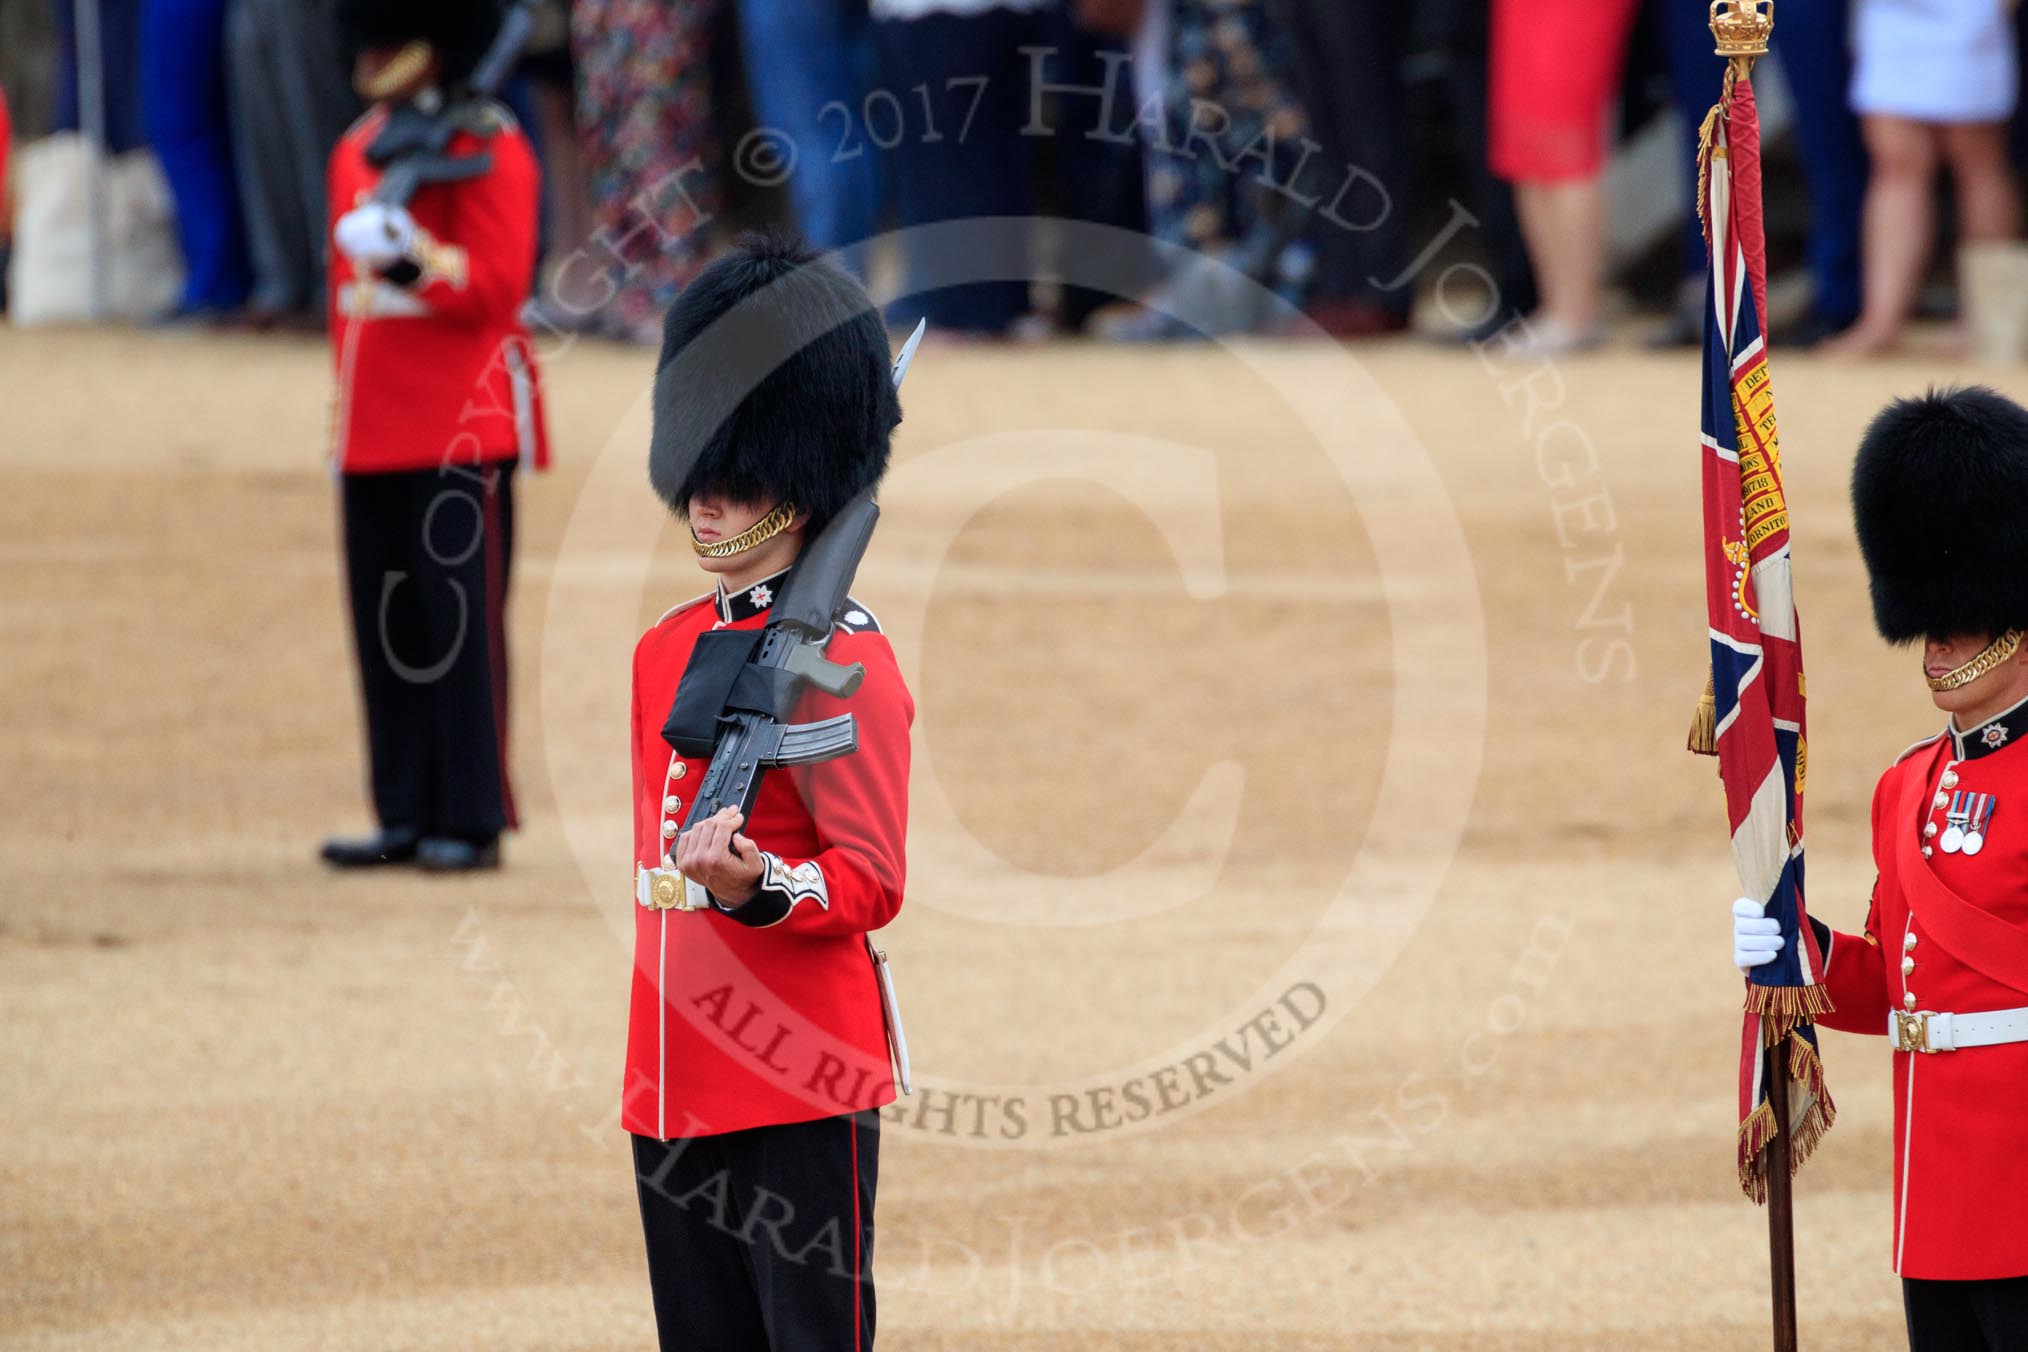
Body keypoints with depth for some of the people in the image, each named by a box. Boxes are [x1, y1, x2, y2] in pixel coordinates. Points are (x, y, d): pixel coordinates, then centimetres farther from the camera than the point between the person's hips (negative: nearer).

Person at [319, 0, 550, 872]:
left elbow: (499, 283, -12)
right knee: (387, 628, 7)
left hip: (464, 430, -7)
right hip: (375, 432, 7)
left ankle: (471, 823, -3)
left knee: (460, 626, -6)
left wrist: (417, 259, -27)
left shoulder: (487, 149, -5)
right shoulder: (357, 152, 16)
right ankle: (406, 816, 12)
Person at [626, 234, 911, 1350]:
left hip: (806, 1087, -7)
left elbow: (872, 883, -11)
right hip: (676, 1080, 7)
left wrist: (758, 884, -28)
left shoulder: (844, 660, -8)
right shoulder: (666, 650, 14)